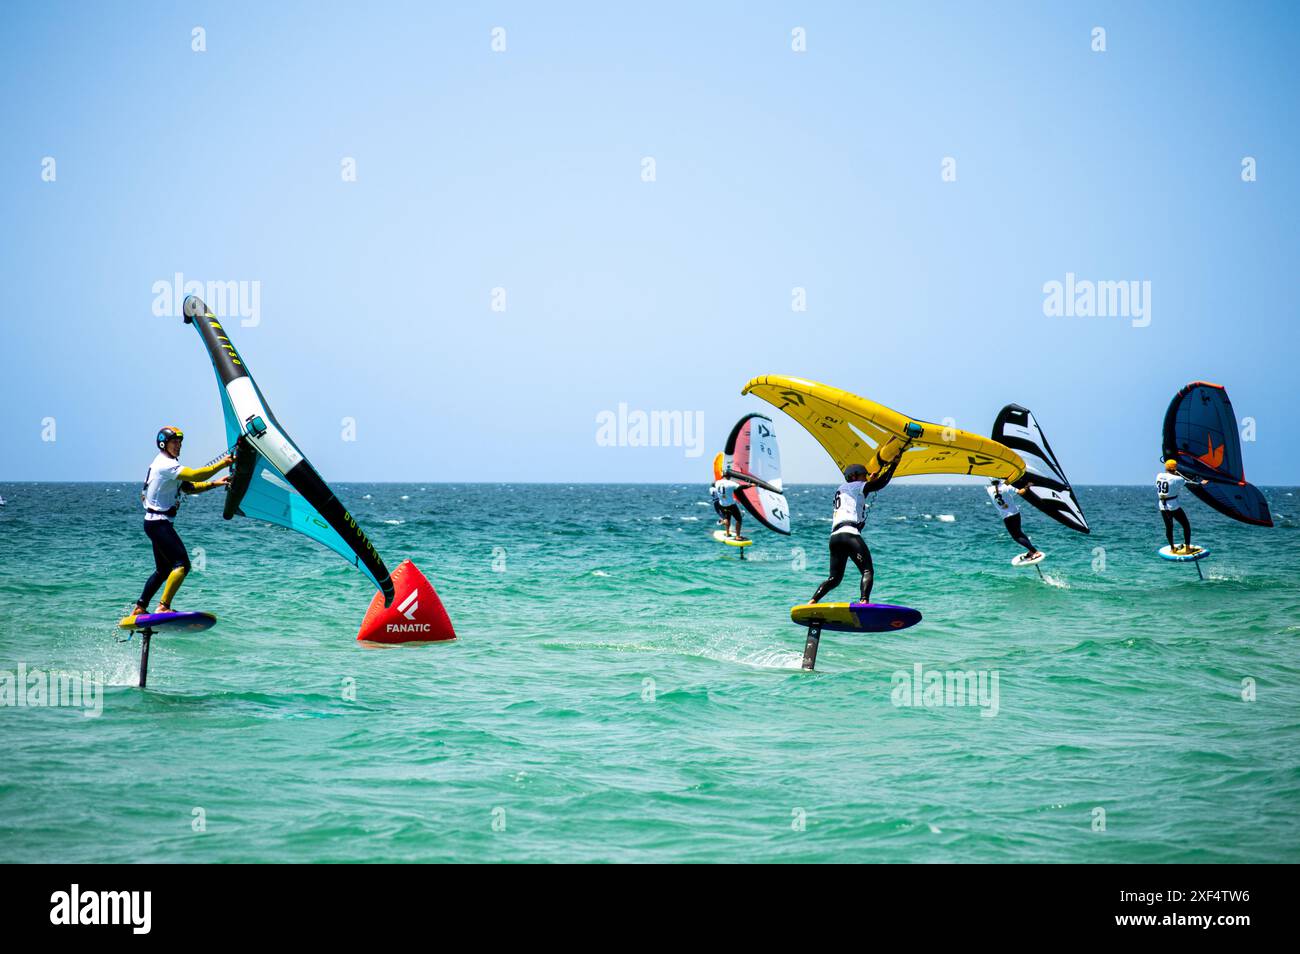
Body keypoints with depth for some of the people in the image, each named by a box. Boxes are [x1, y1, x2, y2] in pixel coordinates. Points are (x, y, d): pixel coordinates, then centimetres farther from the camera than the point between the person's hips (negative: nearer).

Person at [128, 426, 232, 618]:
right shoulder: (165, 464, -16)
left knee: (163, 570, 18)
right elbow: (194, 475, -27)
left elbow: (188, 487, 19)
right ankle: (163, 607, -23)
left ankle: (139, 608, 22)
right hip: (158, 522, -11)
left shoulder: (168, 464, 18)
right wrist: (221, 464, -22)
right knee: (182, 564, -18)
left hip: (157, 523, 11)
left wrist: (215, 484, 9)